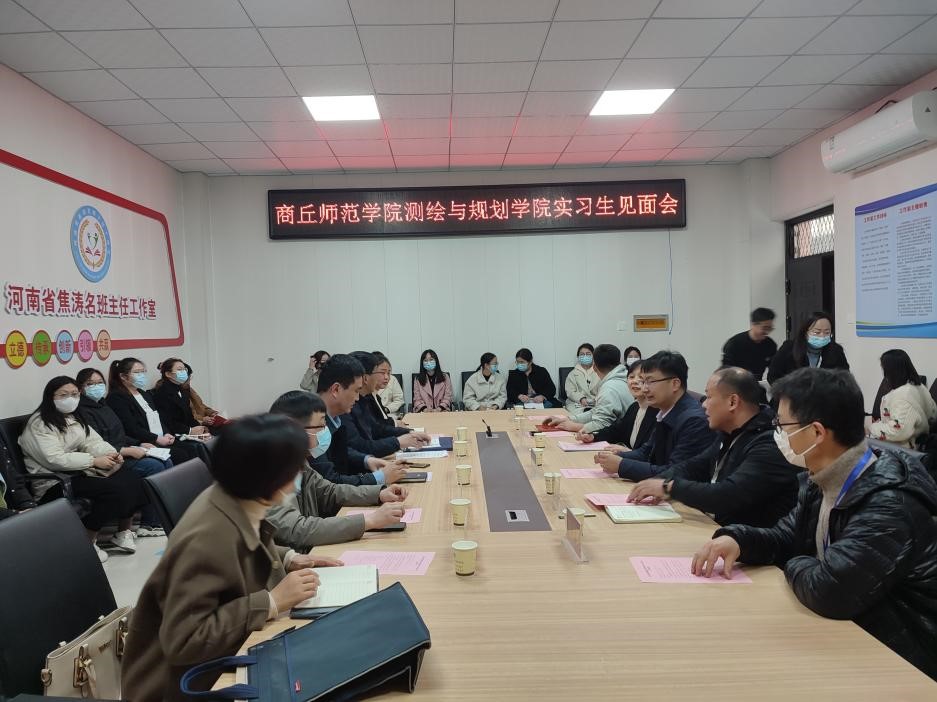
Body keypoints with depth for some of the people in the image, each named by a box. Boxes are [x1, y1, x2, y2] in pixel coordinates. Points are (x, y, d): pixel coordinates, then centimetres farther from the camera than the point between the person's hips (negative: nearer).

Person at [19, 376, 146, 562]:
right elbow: (55, 459, -22)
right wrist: (94, 461, -23)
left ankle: (123, 533, 0)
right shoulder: (39, 424, -11)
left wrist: (111, 453, -13)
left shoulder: (74, 419, 16)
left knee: (133, 481, -14)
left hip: (80, 471, 8)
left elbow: (92, 441, 10)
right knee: (114, 489, -29)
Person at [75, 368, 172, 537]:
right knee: (154, 466, -22)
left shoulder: (102, 406, 19)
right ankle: (148, 525, -14)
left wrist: (140, 445, 8)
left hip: (124, 451, 9)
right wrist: (129, 451, -20)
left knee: (166, 462, -6)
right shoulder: (83, 412, -11)